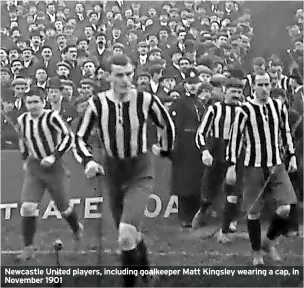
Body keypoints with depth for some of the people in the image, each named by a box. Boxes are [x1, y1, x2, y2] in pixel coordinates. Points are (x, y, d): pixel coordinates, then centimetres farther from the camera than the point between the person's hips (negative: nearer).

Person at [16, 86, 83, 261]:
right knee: (27, 206, -13)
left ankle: (77, 228, 43)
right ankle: (28, 248, -6)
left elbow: (68, 137, -17)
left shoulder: (51, 117, -15)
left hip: (54, 167, -4)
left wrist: (54, 156, -24)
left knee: (63, 207, 10)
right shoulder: (23, 120, 2)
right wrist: (25, 159, 19)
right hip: (34, 168, 4)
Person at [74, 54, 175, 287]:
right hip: (114, 172, 3)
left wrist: (165, 150, 18)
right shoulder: (98, 103, -10)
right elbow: (80, 137, 0)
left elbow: (167, 125, 6)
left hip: (141, 173, -3)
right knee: (130, 234, 15)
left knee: (127, 234, -22)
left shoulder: (146, 100, -13)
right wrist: (88, 161, -16)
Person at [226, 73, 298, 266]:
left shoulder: (279, 106, 4)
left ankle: (269, 242, 18)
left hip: (277, 166, 3)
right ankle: (257, 253, 22)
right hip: (254, 167, -3)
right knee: (253, 212, 3)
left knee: (286, 209, -9)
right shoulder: (245, 110, -8)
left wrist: (292, 156, 13)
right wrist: (231, 167, -9)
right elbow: (235, 138, -6)